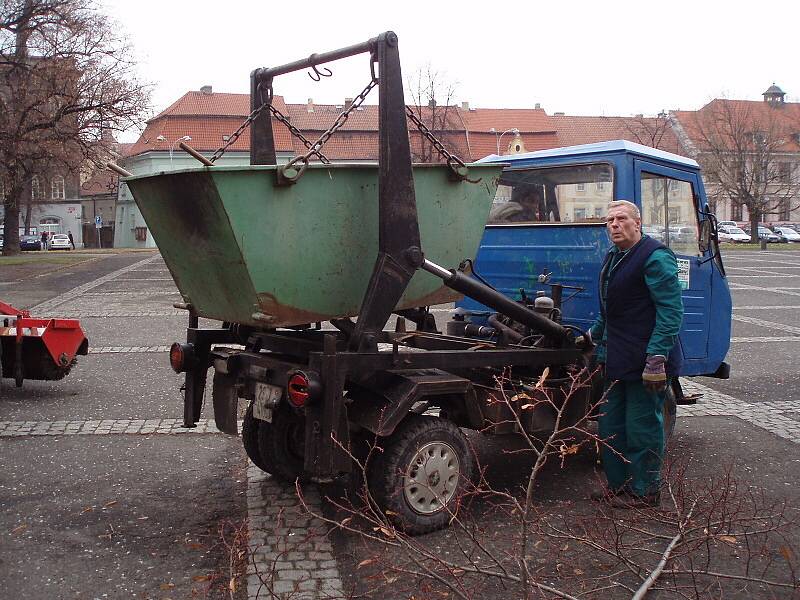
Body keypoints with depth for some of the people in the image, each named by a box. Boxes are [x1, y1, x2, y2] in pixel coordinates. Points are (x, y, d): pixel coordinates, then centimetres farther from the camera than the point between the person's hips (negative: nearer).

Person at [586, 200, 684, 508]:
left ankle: (645, 491, 16)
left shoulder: (655, 257, -14)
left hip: (645, 362, -10)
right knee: (610, 425, 16)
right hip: (617, 360, 10)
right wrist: (595, 334, 35)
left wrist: (657, 356, -26)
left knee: (642, 428, 1)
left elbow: (671, 310, -21)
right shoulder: (613, 257, 15)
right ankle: (619, 484, 30)